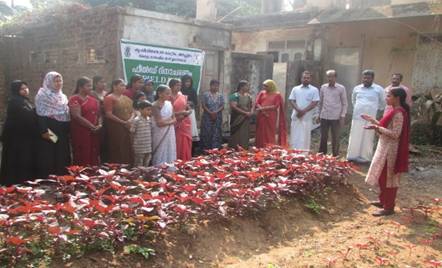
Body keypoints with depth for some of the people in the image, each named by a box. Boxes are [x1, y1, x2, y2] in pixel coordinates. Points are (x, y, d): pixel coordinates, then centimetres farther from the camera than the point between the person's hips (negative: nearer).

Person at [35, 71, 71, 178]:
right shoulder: (42, 95, -7)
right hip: (49, 131, -7)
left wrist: (67, 130, 17)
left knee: (62, 156, 10)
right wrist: (44, 131, -21)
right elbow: (40, 114, -14)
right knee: (48, 157, -4)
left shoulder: (62, 96, 16)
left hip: (62, 131, 7)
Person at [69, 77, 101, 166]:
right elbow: (77, 117, -16)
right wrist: (93, 127, -13)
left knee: (94, 157, 6)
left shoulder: (93, 99, 14)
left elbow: (98, 114, 17)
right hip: (81, 133, -6)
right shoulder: (74, 99, -7)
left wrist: (99, 125, -3)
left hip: (94, 133, 6)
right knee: (83, 158, -4)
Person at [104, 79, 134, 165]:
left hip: (128, 127, 6)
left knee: (128, 150, 6)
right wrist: (123, 122, -14)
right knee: (118, 152, -5)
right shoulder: (109, 98, -5)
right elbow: (109, 114, -13)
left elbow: (132, 111, 17)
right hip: (115, 128, -6)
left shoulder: (126, 98, 16)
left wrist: (130, 120, -5)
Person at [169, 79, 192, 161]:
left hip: (185, 124, 5)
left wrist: (186, 113, -7)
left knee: (186, 146, 5)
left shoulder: (183, 97, 12)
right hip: (175, 125, -5)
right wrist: (180, 112, -18)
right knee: (177, 146, -4)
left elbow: (190, 110, 15)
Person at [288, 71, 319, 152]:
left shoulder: (314, 90, 4)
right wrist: (298, 110, -14)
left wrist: (304, 111, -14)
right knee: (294, 137, 3)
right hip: (296, 117, 2)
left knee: (305, 138, -2)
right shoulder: (295, 89, 10)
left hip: (307, 118, -2)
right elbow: (291, 101, 3)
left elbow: (315, 103, -4)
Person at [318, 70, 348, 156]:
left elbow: (345, 103, 1)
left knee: (335, 138, 3)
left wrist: (343, 116, -6)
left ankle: (335, 156, 11)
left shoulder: (341, 88, -1)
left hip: (336, 117, -3)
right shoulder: (323, 87, 7)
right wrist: (319, 114, 12)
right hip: (324, 117, 3)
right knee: (323, 137, 7)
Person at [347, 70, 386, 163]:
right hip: (357, 117, 3)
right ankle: (352, 156, 16)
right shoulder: (356, 88, 7)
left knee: (367, 139, 4)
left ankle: (365, 157, 13)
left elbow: (383, 103, 10)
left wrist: (377, 110, 12)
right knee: (354, 138, 6)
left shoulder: (378, 89, -2)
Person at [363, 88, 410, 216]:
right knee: (382, 176, 18)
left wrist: (377, 128, -27)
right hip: (385, 148, 10)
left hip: (391, 150, -10)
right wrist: (373, 120, 15)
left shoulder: (398, 114, -21)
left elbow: (395, 134, -26)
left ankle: (389, 207, 7)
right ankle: (383, 201, 32)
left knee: (389, 178, -2)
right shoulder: (394, 111, 11)